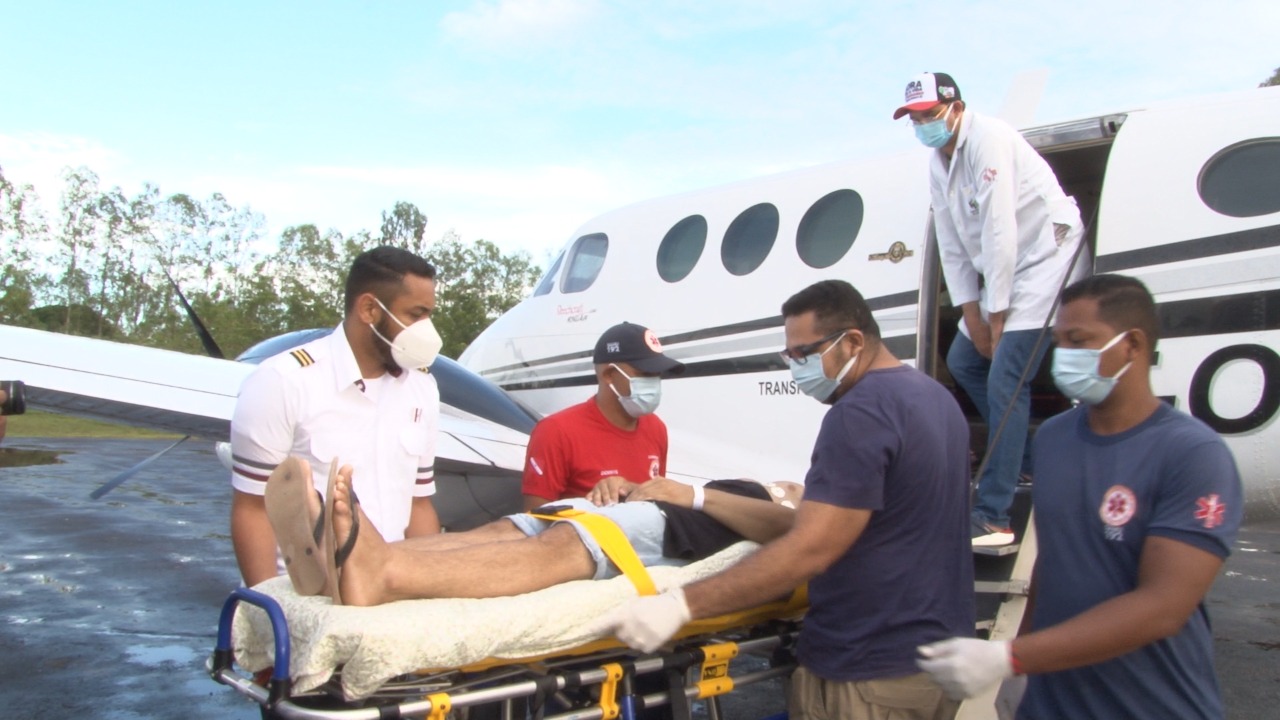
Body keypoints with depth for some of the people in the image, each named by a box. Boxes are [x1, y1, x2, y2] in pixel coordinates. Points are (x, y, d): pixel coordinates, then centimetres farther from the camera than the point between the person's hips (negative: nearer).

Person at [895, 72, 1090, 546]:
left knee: (1004, 379, -18)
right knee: (962, 361, 14)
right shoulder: (938, 166, 7)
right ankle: (1025, 461, 30)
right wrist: (973, 317, 0)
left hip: (1046, 258, -10)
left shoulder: (989, 141, -20)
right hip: (1001, 271, 10)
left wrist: (998, 318, -20)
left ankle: (993, 519, -19)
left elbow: (1000, 233, -23)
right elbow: (952, 247, 7)